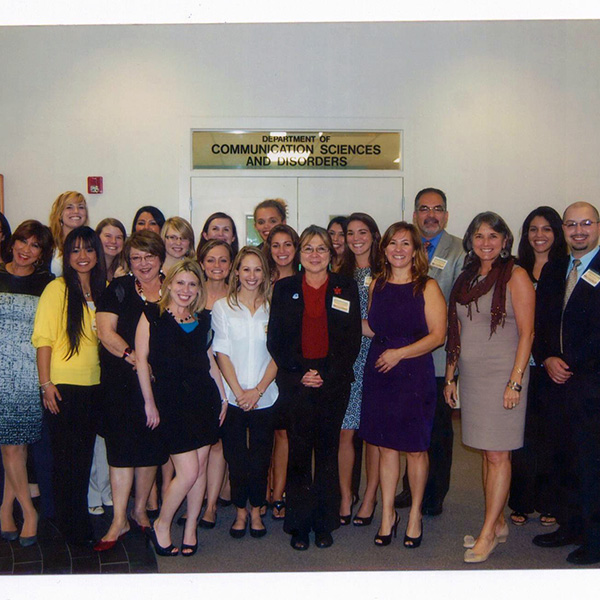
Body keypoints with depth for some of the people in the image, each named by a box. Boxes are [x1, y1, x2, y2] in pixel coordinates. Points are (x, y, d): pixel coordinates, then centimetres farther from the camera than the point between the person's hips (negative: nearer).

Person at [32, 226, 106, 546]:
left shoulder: (102, 290, 9)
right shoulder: (57, 289, -7)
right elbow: (43, 338, -9)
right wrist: (46, 383, -13)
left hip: (93, 385, 5)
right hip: (63, 386, -5)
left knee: (84, 455, 13)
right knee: (66, 456, 4)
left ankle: (80, 518, 27)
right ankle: (72, 526, 18)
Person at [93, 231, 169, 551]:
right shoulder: (118, 288, 4)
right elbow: (106, 331, -5)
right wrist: (133, 356, -18)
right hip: (121, 383, -2)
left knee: (151, 446, 9)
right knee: (122, 446, -2)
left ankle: (140, 510, 26)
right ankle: (119, 521, 8)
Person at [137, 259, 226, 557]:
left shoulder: (202, 320, 13)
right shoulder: (152, 317, 1)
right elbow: (142, 358, -3)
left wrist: (222, 395, 14)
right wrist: (149, 402, -6)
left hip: (204, 399, 5)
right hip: (172, 402, -4)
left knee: (200, 467, 6)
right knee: (188, 471, -7)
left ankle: (190, 529, 23)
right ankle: (161, 525, 17)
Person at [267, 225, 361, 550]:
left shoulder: (346, 288, 6)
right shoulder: (284, 288, 7)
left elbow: (352, 339, 2)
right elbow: (275, 340, 3)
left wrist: (327, 375, -8)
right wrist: (300, 373, -8)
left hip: (334, 381, 0)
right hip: (295, 382, 0)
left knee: (328, 451, 6)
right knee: (298, 453, 1)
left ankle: (325, 523, 19)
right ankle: (299, 524, 14)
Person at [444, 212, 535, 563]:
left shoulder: (515, 277, -5)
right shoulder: (466, 279, 13)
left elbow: (526, 333, -9)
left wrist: (515, 382, -15)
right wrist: (451, 377, 13)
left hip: (502, 375, -6)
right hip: (471, 376, 6)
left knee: (498, 455, -2)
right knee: (487, 454, 11)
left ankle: (488, 534, 5)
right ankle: (498, 525, 22)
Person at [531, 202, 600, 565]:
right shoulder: (553, 271, 14)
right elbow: (541, 323, 13)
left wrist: (571, 365, -11)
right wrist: (548, 359, -3)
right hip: (560, 383, 6)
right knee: (564, 459, 14)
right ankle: (570, 526, 28)